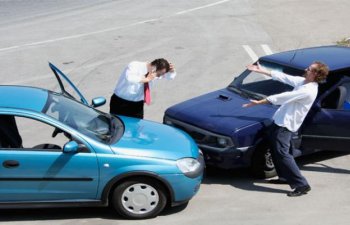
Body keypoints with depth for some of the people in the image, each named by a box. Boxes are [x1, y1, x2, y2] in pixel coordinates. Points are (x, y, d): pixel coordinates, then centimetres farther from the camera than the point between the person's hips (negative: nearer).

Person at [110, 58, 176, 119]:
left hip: (137, 104, 5)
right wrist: (146, 79, -40)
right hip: (121, 103, -5)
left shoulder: (155, 73, -5)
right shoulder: (135, 66, -23)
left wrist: (171, 71, -12)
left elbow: (170, 76, 10)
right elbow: (129, 78, -45)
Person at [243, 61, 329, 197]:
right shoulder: (302, 81, 6)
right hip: (280, 120, 10)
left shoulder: (308, 91, -23)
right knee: (275, 150, 19)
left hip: (285, 124, -10)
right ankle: (285, 177, 33)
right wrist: (261, 70, 15)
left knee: (282, 153, -14)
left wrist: (258, 102, -19)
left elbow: (283, 97, -23)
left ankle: (302, 185, -12)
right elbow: (283, 77, 15)